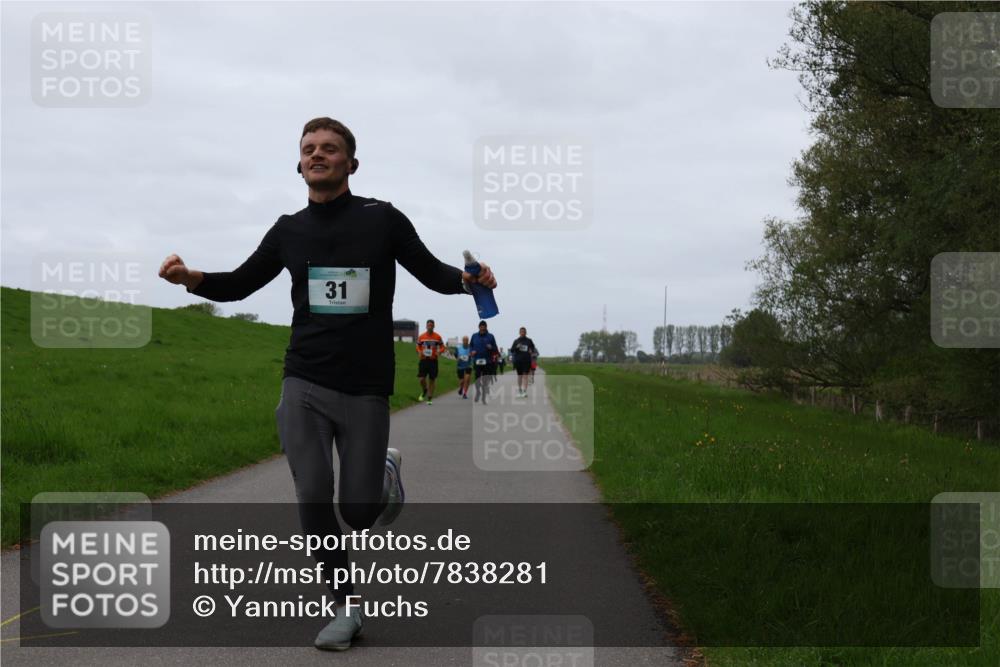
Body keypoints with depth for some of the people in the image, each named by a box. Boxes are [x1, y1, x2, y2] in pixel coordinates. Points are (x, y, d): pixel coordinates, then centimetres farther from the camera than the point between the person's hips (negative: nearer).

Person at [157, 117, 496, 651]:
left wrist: (469, 279, -14)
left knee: (358, 512, -3)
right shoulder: (288, 231, 6)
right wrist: (191, 278, -4)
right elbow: (240, 283, 16)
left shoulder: (382, 220, -2)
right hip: (305, 384, 2)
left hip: (366, 388, -2)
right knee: (313, 497, -13)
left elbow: (431, 272, 7)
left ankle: (386, 473, 34)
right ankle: (346, 608, 6)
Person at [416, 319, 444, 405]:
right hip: (423, 360, 1)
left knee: (432, 380, 2)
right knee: (422, 378, -9)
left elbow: (442, 347, 7)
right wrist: (419, 352, -8)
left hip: (433, 360, 0)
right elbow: (418, 347, 14)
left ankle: (429, 398, 12)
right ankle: (424, 391, 23)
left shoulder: (437, 337, 1)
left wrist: (439, 352, -14)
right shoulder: (421, 336, 5)